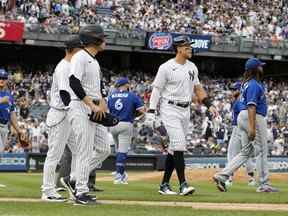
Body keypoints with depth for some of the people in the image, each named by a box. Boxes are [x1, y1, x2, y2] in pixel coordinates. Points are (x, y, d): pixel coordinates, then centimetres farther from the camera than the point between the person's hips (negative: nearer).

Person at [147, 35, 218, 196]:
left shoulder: (192, 67, 11)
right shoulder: (167, 68, -9)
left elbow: (197, 88, 18)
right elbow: (157, 90, -8)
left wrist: (209, 105, 7)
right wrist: (151, 112, -14)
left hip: (185, 110, 7)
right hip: (170, 110, -7)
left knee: (175, 148, 8)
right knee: (179, 145, -16)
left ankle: (165, 185, 14)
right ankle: (183, 184, -18)